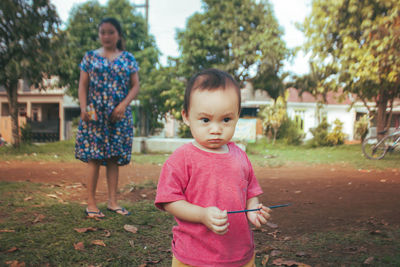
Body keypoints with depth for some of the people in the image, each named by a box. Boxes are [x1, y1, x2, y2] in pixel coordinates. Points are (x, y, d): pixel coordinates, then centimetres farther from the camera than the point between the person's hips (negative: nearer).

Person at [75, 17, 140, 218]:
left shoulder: (128, 59, 9)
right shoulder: (90, 57, 8)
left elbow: (135, 86, 5)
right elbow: (83, 86, 5)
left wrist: (123, 105, -11)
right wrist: (83, 108, -10)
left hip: (119, 116, 1)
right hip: (95, 115, -1)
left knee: (114, 158, 5)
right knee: (94, 157, -3)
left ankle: (112, 201, 13)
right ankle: (91, 203, 5)